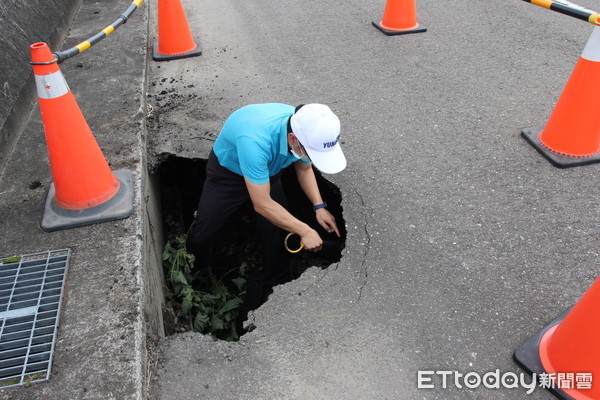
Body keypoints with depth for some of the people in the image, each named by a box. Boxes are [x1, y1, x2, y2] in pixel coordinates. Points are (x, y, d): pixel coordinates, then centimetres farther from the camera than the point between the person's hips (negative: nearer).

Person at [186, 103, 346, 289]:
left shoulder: (306, 130, -26)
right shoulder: (255, 141, -46)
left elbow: (304, 168, -3)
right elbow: (262, 204, -37)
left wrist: (319, 206, -13)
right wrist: (304, 231, -29)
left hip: (269, 171, 5)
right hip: (227, 171, -4)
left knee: (278, 234, -3)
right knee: (202, 235, -4)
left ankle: (277, 286, 22)